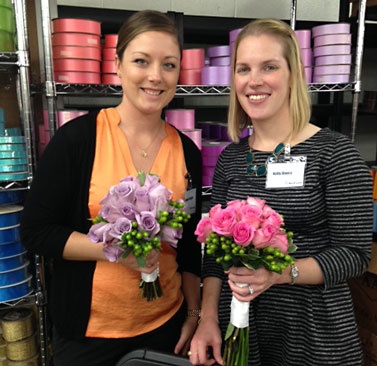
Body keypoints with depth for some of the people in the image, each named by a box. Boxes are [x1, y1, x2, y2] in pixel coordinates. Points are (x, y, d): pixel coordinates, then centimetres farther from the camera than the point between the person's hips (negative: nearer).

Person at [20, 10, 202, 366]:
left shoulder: (187, 152, -1)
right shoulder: (78, 137, -12)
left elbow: (190, 246, 7)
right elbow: (35, 231, -10)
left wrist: (193, 313, 8)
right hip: (88, 328, -3)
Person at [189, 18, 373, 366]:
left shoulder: (334, 152, -11)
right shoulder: (230, 158, 0)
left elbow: (354, 253, -12)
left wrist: (278, 273, -26)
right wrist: (209, 317, -6)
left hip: (313, 329, -3)